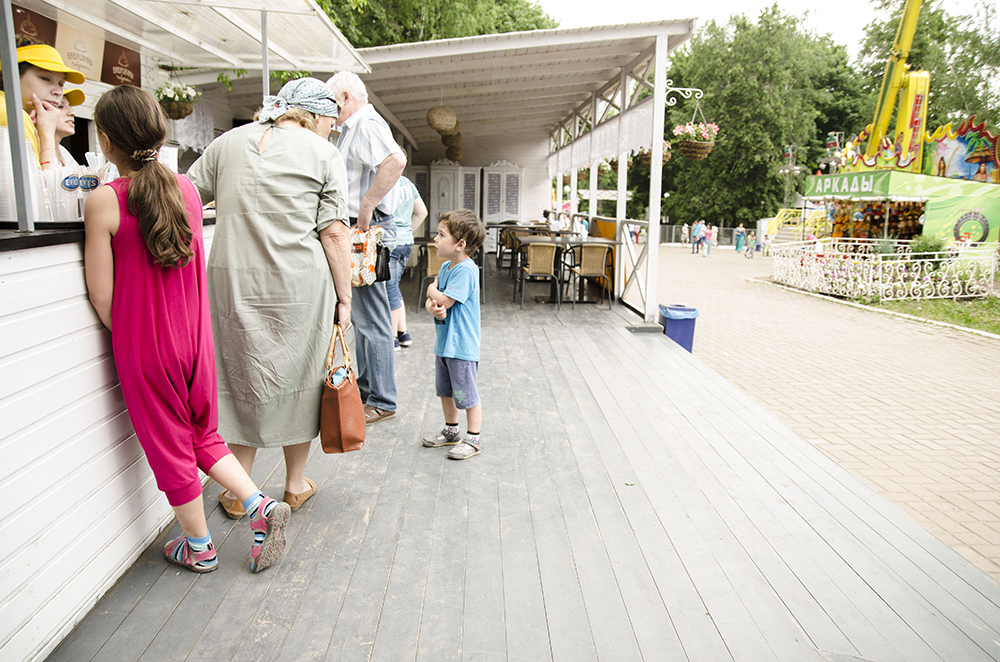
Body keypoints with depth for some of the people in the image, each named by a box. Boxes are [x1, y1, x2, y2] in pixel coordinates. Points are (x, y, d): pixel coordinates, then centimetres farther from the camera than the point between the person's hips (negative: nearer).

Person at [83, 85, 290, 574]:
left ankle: (199, 548, 28)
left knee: (170, 448, 12)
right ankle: (261, 505, 10)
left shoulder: (103, 201, -15)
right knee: (204, 435, 22)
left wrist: (127, 338, 5)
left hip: (143, 347, -4)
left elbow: (102, 296, -11)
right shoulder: (187, 189, -1)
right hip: (195, 336, 4)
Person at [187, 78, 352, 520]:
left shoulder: (229, 142, 13)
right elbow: (334, 233, -5)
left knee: (242, 377, 13)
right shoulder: (324, 154, 1)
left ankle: (238, 492, 21)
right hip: (299, 284, -3)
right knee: (297, 378, 11)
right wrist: (344, 297, -1)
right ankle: (296, 485, 25)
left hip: (234, 279, 3)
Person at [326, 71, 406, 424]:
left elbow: (395, 161, -33)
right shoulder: (354, 128, 21)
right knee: (361, 314, 16)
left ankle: (381, 401, 2)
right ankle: (364, 387, 28)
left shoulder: (367, 125, -13)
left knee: (371, 318, -6)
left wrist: (366, 208, -29)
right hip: (359, 231, 11)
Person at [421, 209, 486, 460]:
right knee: (445, 390, 20)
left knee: (466, 393, 2)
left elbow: (444, 300, -25)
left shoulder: (465, 270, -20)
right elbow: (431, 301, 7)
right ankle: (451, 431, 37)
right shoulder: (445, 267, 8)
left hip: (461, 345, -9)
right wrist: (432, 307, -17)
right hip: (444, 342, 9)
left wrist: (432, 290, -4)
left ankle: (473, 439, 16)